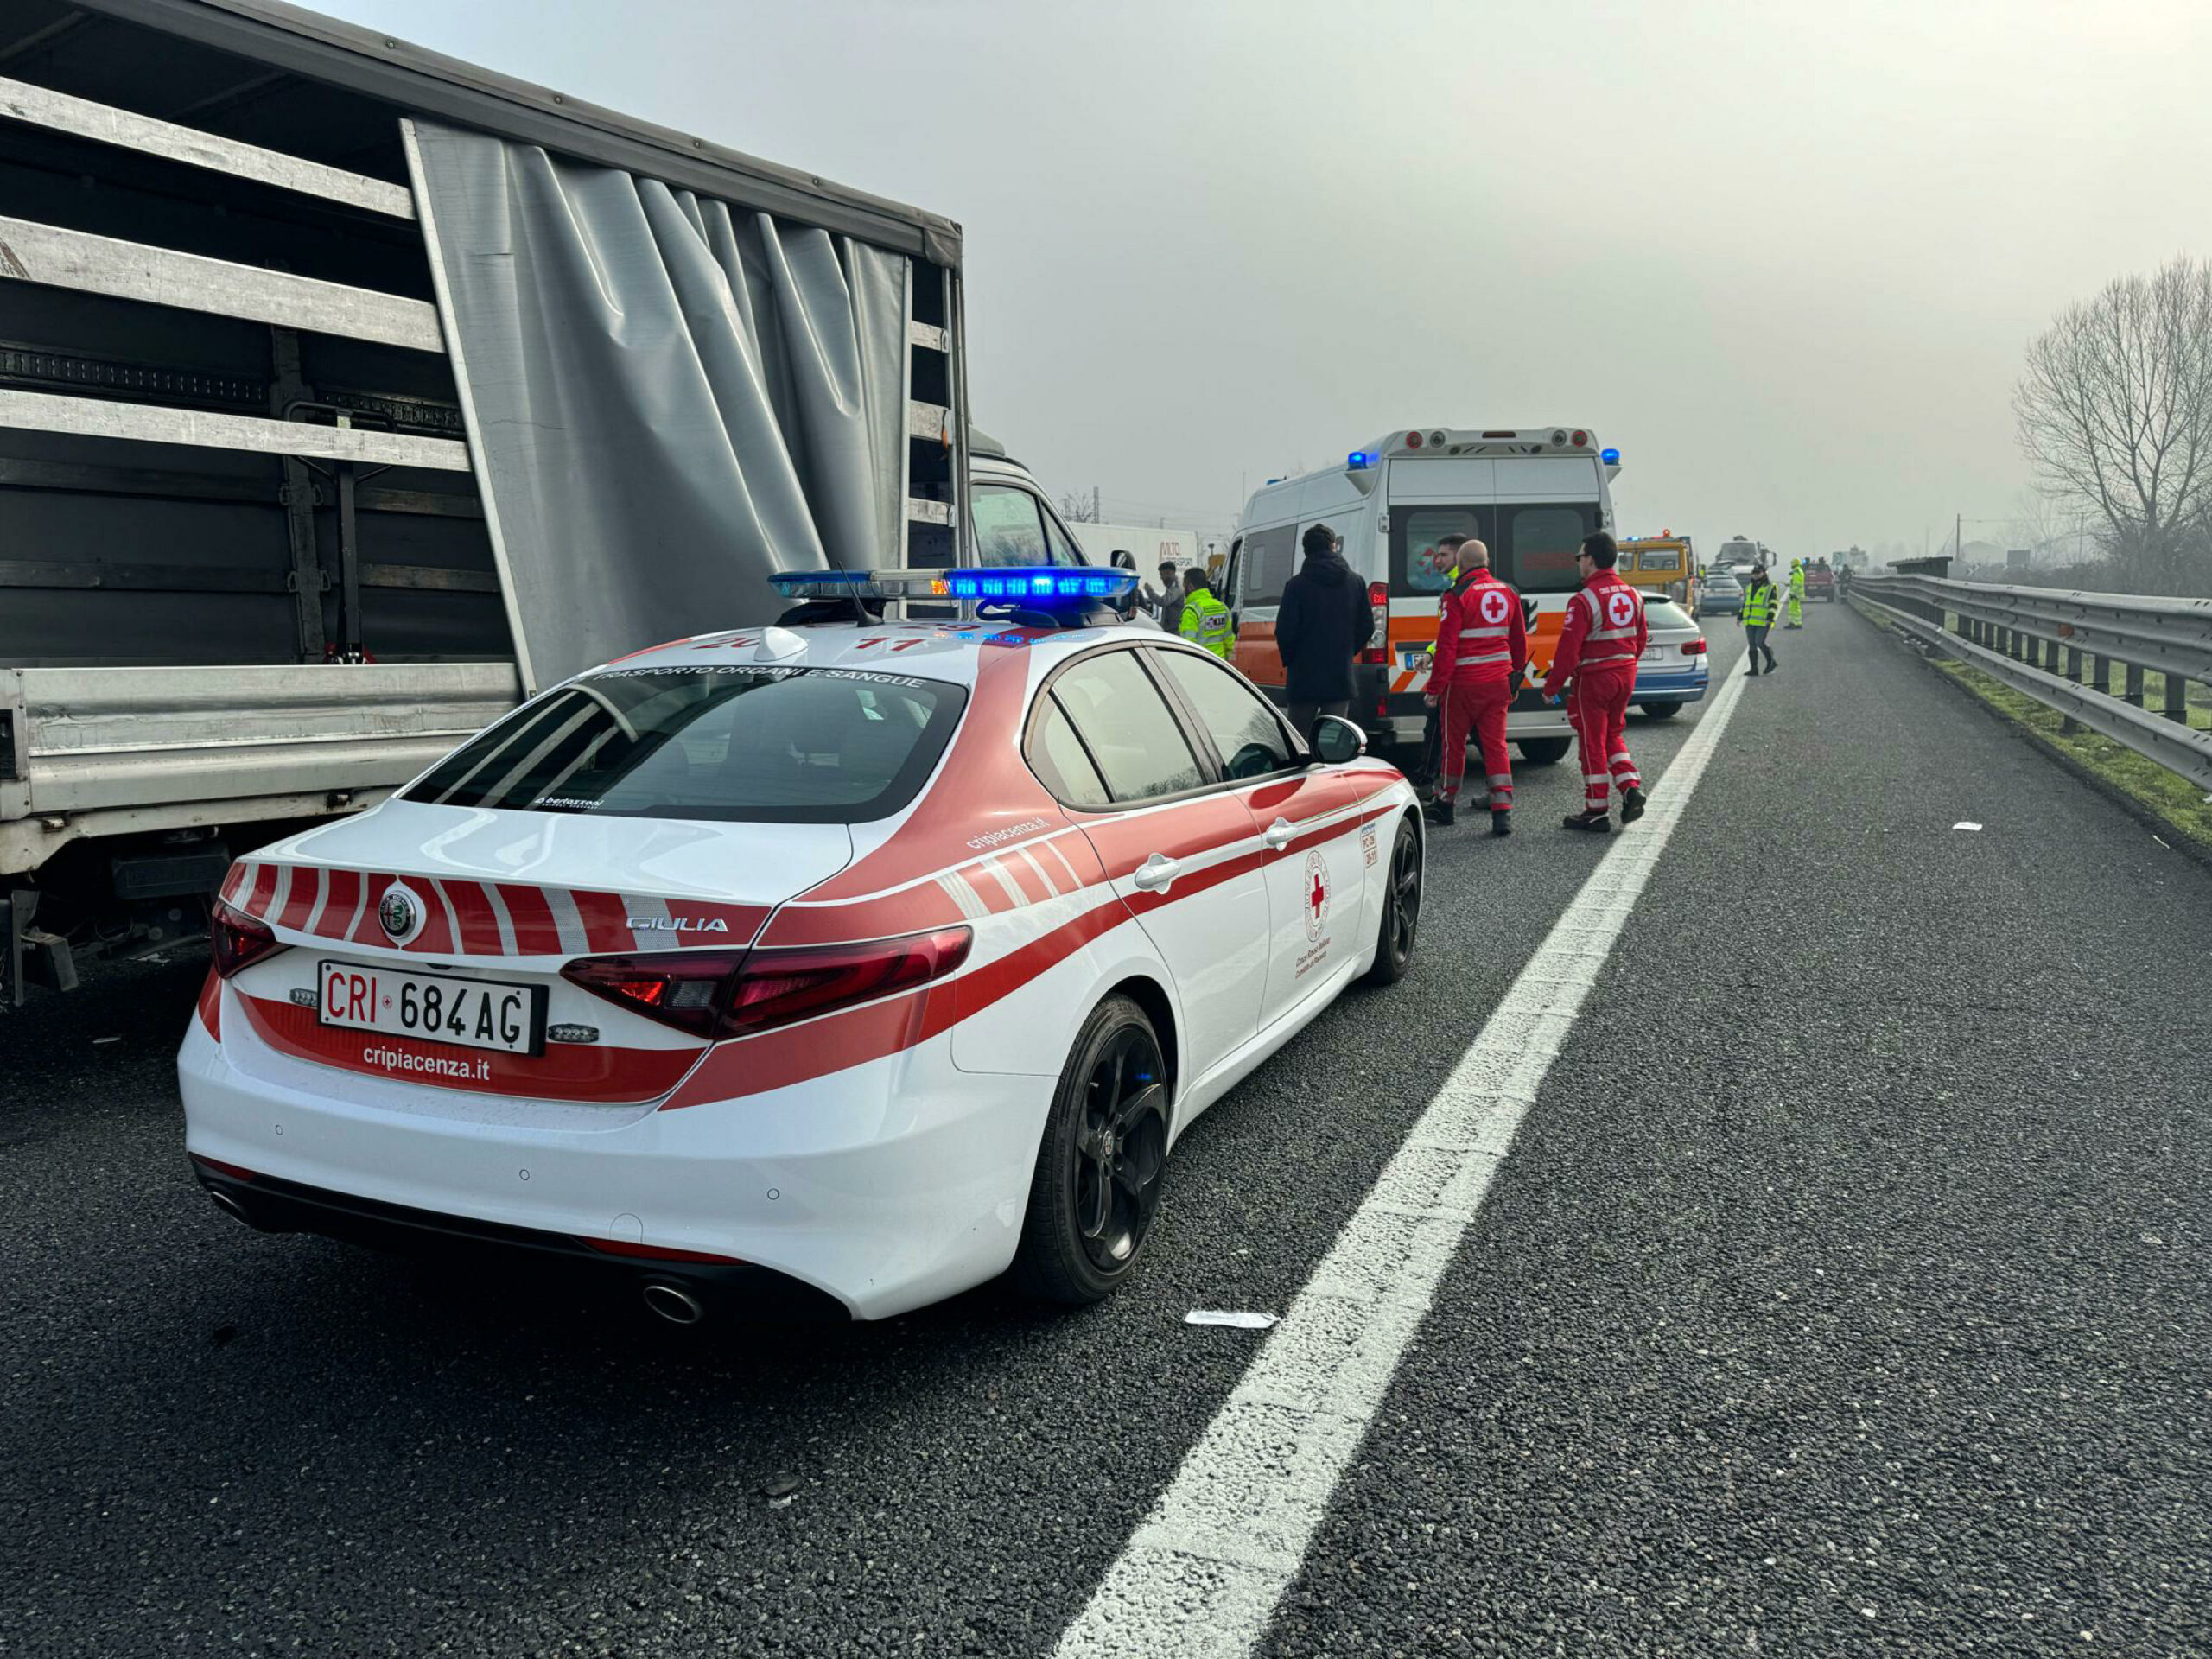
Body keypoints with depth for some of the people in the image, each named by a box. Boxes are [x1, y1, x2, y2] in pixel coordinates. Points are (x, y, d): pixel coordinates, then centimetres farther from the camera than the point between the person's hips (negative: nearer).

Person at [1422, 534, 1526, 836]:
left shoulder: (1458, 596, -11)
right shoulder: (1508, 593, 8)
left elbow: (1447, 647, -15)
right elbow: (1519, 641, 16)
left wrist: (1435, 688, -10)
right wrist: (1515, 678, 27)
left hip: (1463, 683, -5)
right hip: (1498, 682, 5)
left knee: (1454, 743, 10)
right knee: (1496, 744, 5)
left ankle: (1445, 805, 22)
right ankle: (1502, 811, -4)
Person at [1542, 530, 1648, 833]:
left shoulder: (1584, 600, -17)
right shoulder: (1632, 595, 6)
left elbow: (1568, 650, -19)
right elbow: (1641, 639, 15)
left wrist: (1551, 688, -11)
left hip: (1593, 678, -7)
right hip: (1625, 675, 7)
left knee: (1593, 742, 2)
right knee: (1613, 734, 23)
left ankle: (1596, 812, 9)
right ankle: (1631, 788, 6)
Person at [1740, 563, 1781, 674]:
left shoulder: (1770, 588, -2)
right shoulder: (1749, 587, 16)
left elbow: (1774, 604, -8)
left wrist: (1770, 618, -20)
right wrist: (1740, 616, 17)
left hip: (1763, 622, -6)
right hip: (1750, 622, 6)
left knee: (1760, 643, -13)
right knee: (1752, 645, 3)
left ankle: (1771, 662, 9)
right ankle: (1754, 669, 6)